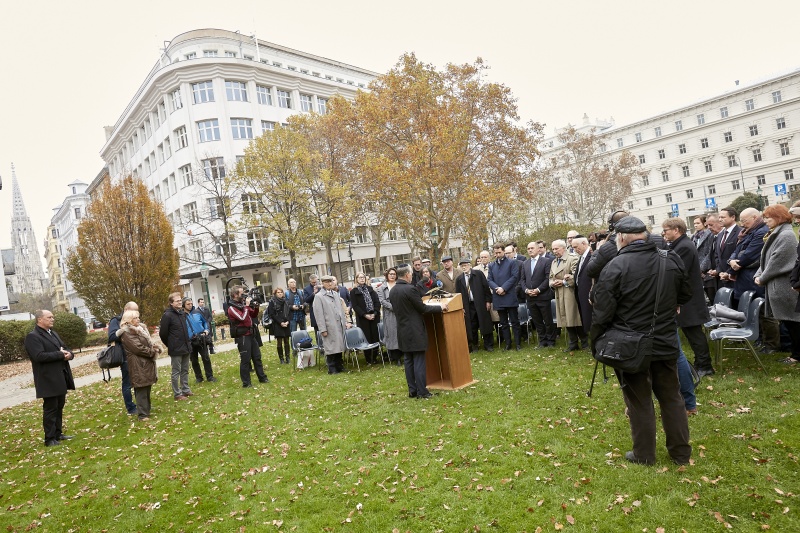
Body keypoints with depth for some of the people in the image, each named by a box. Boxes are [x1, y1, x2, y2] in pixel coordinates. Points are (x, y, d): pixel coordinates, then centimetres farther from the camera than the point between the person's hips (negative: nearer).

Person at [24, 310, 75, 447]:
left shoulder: (53, 333, 17)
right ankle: (50, 439, 7)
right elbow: (39, 356, -24)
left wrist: (69, 354, -6)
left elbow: (64, 349, 17)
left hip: (61, 377, 8)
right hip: (49, 380, -8)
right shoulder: (32, 336, -12)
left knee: (59, 407, 15)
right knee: (50, 408, -1)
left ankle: (58, 434, 25)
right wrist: (60, 355, -18)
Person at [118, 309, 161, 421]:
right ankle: (143, 414, -2)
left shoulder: (141, 328, 15)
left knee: (147, 388, 14)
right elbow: (138, 348, -18)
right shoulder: (126, 332, -13)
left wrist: (155, 348, -2)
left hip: (147, 363, 9)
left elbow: (149, 342, 19)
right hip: (138, 365, -9)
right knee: (141, 389, -6)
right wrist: (153, 352, -9)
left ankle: (146, 409, 24)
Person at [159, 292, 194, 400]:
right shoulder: (167, 315, -14)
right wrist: (170, 346, 1)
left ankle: (185, 390, 25)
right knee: (176, 372, 2)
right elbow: (163, 333, -10)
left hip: (186, 347, 7)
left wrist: (188, 342, 15)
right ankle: (177, 394, 11)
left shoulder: (182, 313, 9)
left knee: (185, 370, 15)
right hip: (176, 350, -7)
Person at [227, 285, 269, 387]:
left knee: (257, 357, 14)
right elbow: (243, 318, -25)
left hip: (251, 334, 8)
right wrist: (247, 306, -18)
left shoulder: (243, 303, 11)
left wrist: (255, 307, 1)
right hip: (242, 337, -8)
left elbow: (253, 315, 19)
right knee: (245, 359, -2)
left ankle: (262, 377, 24)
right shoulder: (232, 308, -13)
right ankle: (246, 383, 7)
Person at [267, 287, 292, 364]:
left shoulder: (287, 301, 9)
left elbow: (291, 312, 8)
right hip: (277, 325, -3)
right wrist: (280, 322, -11)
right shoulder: (272, 302, -1)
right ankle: (281, 359, 7)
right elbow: (272, 314, -5)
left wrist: (287, 321, -6)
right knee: (279, 342, -1)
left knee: (286, 341, 5)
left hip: (287, 324, 3)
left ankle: (288, 358, 10)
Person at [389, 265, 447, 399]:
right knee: (419, 362, -1)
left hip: (403, 331, 8)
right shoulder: (410, 289, -17)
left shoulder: (392, 291, 7)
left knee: (408, 361, 12)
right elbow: (422, 308, -12)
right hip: (415, 331, -7)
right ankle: (422, 392, 3)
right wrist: (440, 307, -1)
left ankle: (412, 390, 17)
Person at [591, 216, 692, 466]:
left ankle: (644, 455, 21)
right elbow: (685, 295, 15)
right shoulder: (671, 261, -1)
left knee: (639, 401, 8)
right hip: (665, 342, 5)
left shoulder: (616, 266, -18)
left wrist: (596, 343, -2)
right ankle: (681, 452, 29)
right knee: (671, 397, 18)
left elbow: (602, 311, -16)